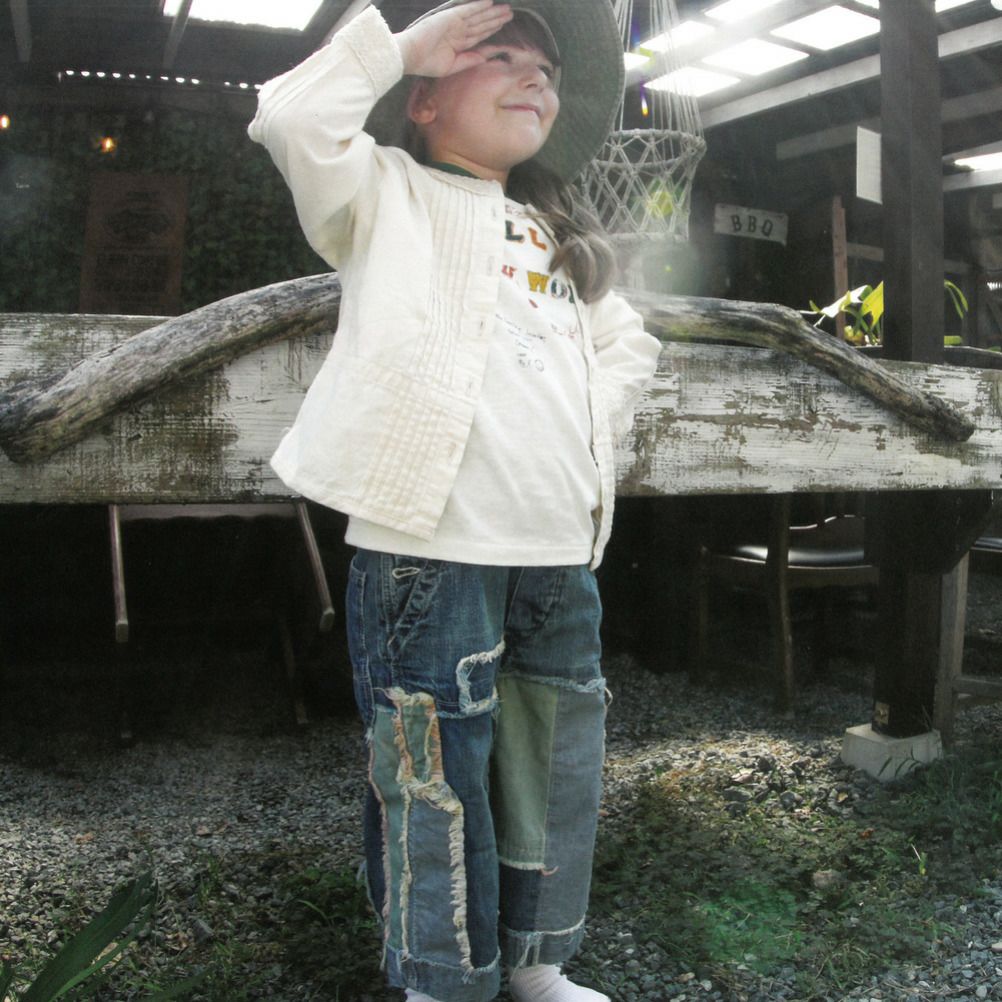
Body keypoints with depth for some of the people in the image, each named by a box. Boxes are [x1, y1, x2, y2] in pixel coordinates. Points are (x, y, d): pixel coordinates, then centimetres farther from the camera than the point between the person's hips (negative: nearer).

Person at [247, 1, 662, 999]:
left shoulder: (561, 239, 23)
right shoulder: (392, 196, 6)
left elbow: (629, 343, 32)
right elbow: (292, 117, -13)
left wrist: (592, 428, 13)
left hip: (559, 557, 7)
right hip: (428, 551, -6)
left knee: (555, 778, 14)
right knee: (436, 781, 0)